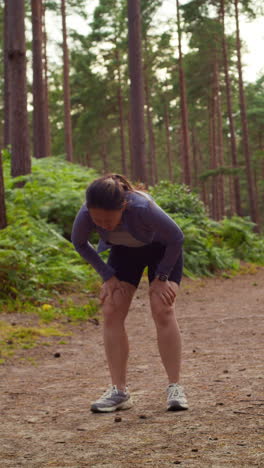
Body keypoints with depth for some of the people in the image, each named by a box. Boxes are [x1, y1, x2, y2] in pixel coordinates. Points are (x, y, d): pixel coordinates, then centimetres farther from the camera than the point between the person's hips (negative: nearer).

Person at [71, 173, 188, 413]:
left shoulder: (143, 208, -41)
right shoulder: (86, 215, -31)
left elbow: (176, 238, -23)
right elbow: (80, 243, -7)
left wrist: (161, 277, -16)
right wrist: (108, 275, -9)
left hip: (161, 248, -3)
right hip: (124, 251, 4)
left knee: (163, 310, -18)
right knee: (111, 311, -10)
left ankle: (175, 388, -9)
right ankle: (119, 391, -4)